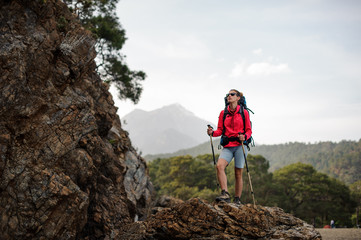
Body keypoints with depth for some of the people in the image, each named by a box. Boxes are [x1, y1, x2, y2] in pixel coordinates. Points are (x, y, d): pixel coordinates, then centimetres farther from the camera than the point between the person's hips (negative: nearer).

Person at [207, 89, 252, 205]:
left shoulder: (244, 112, 4)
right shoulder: (223, 113, 12)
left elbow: (249, 130, 4)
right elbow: (220, 130, 10)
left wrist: (244, 137, -17)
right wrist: (212, 133, -11)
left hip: (240, 145, -2)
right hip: (227, 146, 2)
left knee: (238, 173, -1)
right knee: (219, 166, -24)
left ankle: (237, 200, 11)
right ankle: (225, 194, -27)